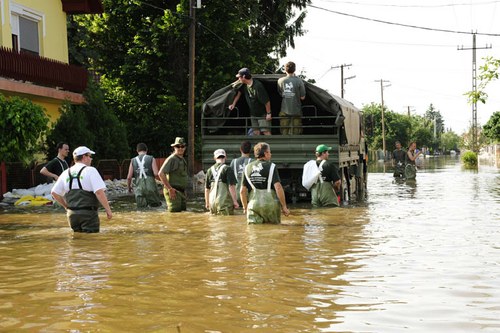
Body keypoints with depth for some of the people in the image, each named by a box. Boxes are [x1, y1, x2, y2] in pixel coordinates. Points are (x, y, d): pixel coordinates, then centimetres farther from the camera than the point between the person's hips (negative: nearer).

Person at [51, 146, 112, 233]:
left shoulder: (66, 173, 9)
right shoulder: (90, 171, -9)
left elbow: (54, 192, 12)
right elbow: (99, 192, -18)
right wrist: (108, 210, -11)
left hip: (72, 213, 6)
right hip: (88, 213, -6)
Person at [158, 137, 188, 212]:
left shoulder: (183, 160, 17)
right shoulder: (171, 159, -11)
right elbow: (161, 173, -20)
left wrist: (184, 190, 18)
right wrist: (170, 188, -20)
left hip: (182, 192, 9)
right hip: (173, 192, -9)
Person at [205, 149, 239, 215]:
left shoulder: (210, 170, 8)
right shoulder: (227, 169, -7)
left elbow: (207, 189, 13)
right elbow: (231, 186, -13)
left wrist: (207, 203, 23)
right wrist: (235, 201, -8)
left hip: (212, 202, 5)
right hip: (225, 202, -5)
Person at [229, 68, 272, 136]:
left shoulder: (258, 86, -29)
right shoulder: (244, 85, -4)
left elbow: (266, 101, -24)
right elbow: (239, 93, 17)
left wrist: (268, 113, -18)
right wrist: (233, 104, 16)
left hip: (263, 114, -7)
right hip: (253, 114, 7)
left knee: (266, 131, -12)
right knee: (256, 132, 6)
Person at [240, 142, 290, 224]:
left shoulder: (247, 168, 7)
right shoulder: (271, 167, -5)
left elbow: (242, 191, 8)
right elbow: (278, 188, -13)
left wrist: (245, 207, 20)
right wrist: (284, 206, -7)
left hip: (253, 205, 3)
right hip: (270, 205, -3)